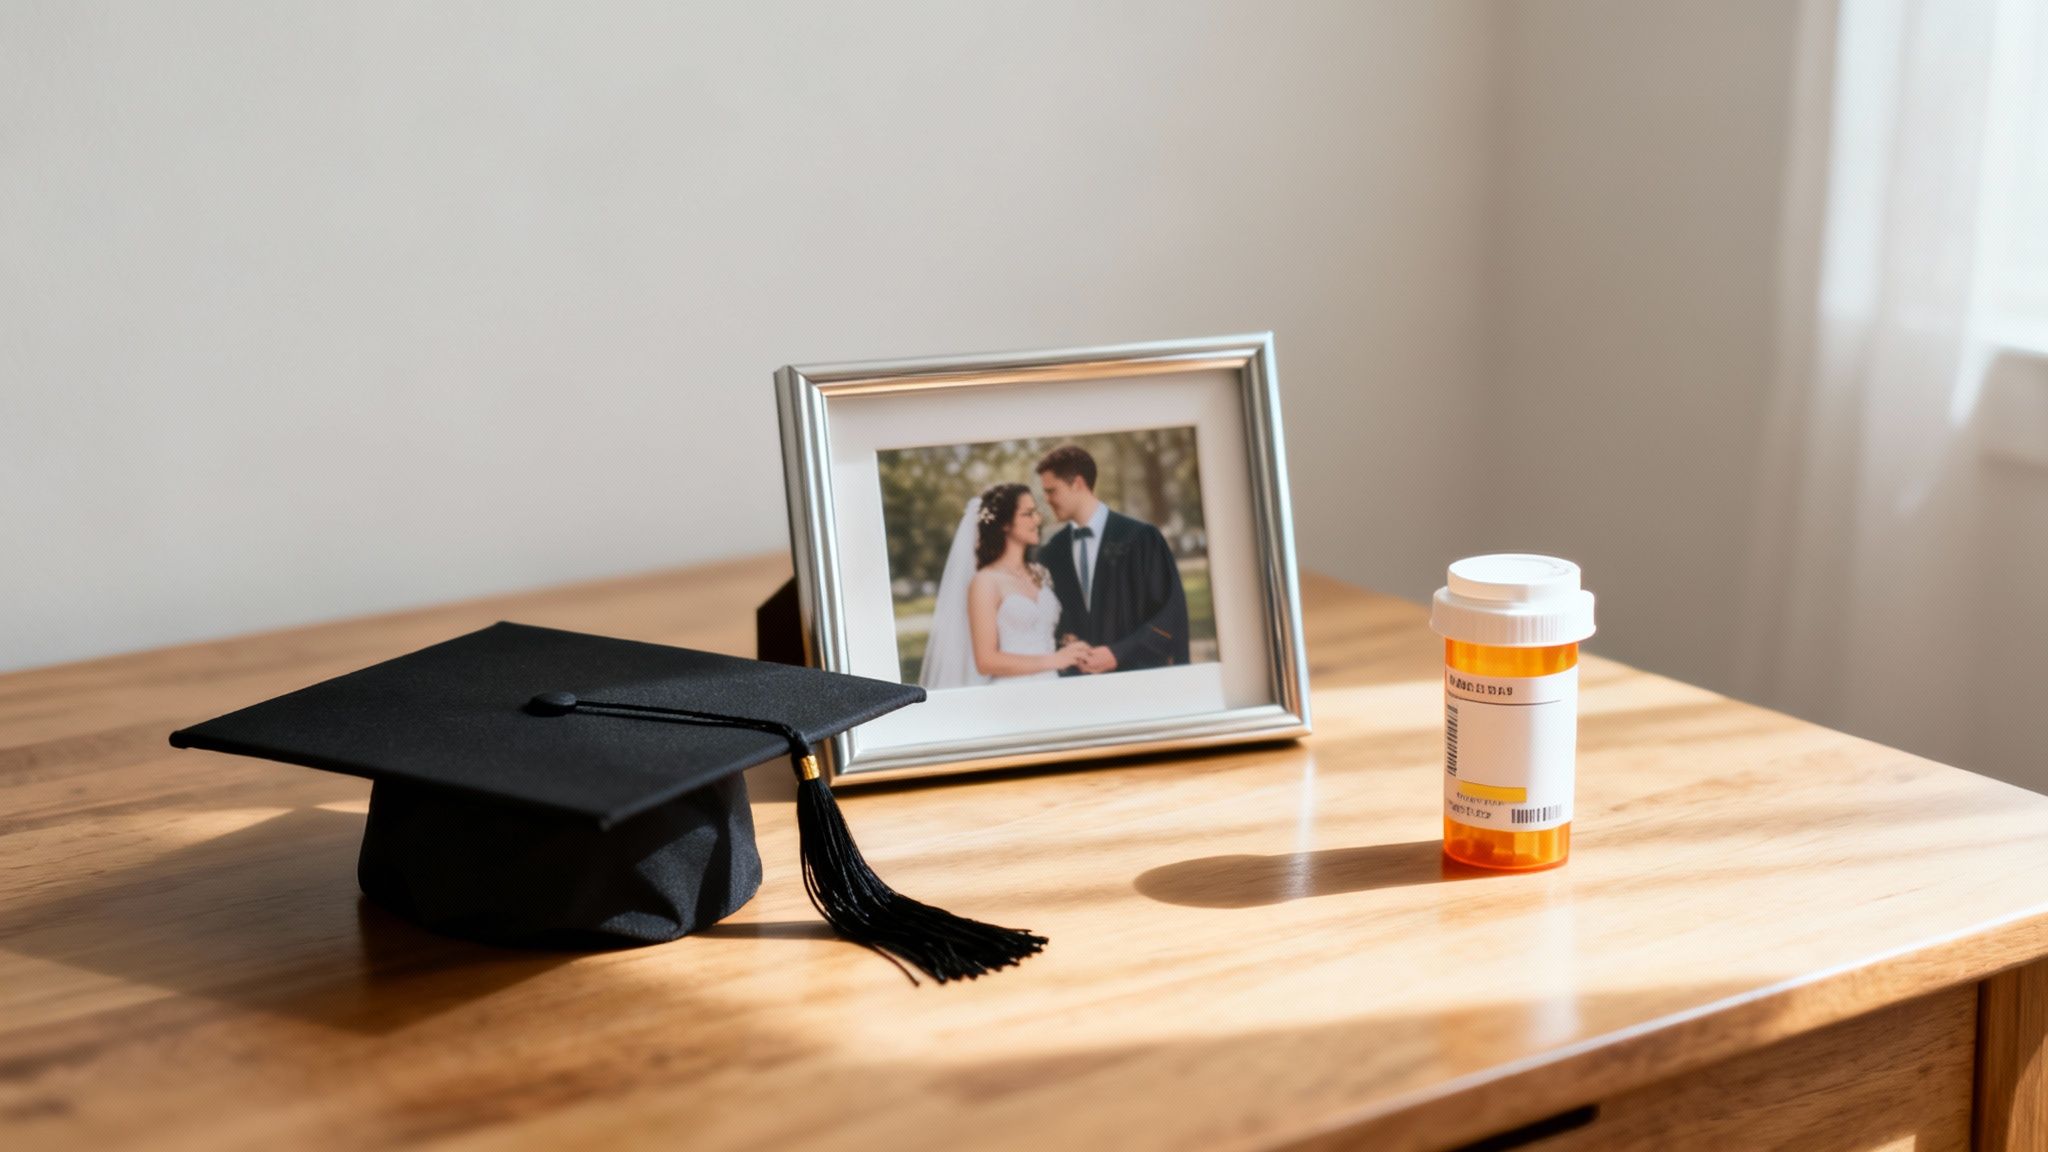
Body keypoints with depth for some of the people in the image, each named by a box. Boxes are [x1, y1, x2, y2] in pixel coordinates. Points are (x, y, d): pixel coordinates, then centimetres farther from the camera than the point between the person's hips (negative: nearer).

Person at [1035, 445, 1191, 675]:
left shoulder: (1141, 538, -3)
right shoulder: (1050, 555, 8)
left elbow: (1171, 612, -4)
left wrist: (1118, 654, -11)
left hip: (1138, 674, -3)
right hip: (1077, 681, 3)